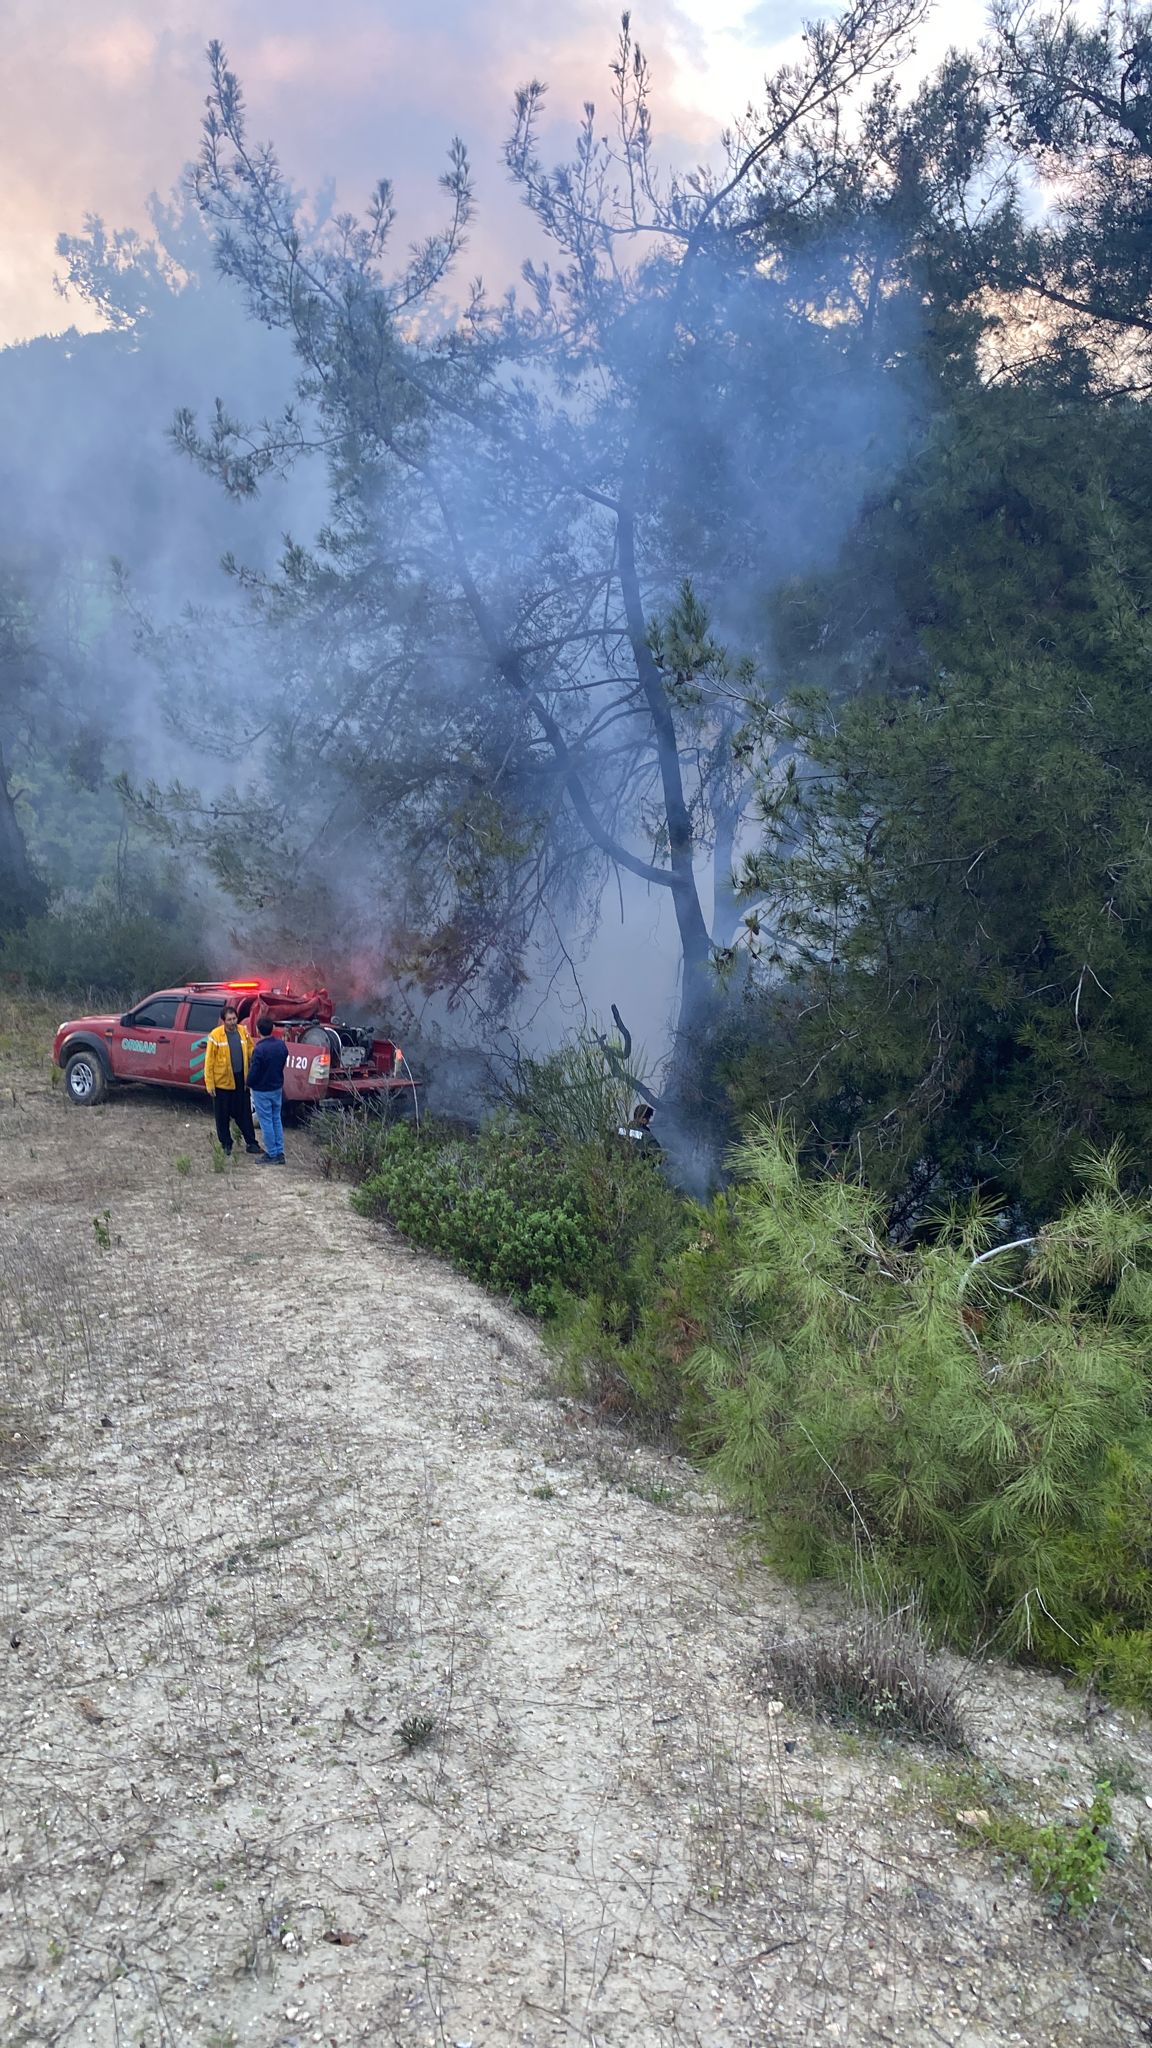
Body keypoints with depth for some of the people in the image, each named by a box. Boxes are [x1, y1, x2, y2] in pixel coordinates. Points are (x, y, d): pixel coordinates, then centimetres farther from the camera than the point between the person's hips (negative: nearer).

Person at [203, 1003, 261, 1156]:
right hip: (222, 1081, -3)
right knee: (223, 1116, 9)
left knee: (244, 1113, 11)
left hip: (241, 1080, 3)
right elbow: (209, 1060, -9)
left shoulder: (243, 1031, 2)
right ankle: (226, 1145, 22)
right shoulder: (215, 1035, -10)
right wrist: (209, 1083, -11)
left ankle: (250, 1143, 20)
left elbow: (251, 1051, 6)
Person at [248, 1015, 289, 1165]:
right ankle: (280, 1153, 21)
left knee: (266, 1122, 4)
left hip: (262, 1091, -7)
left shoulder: (260, 1050, -25)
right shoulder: (281, 1045, -4)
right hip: (278, 1088, 7)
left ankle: (272, 1155, 9)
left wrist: (249, 1084, 1)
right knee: (277, 1120, 16)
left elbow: (253, 1072, -19)